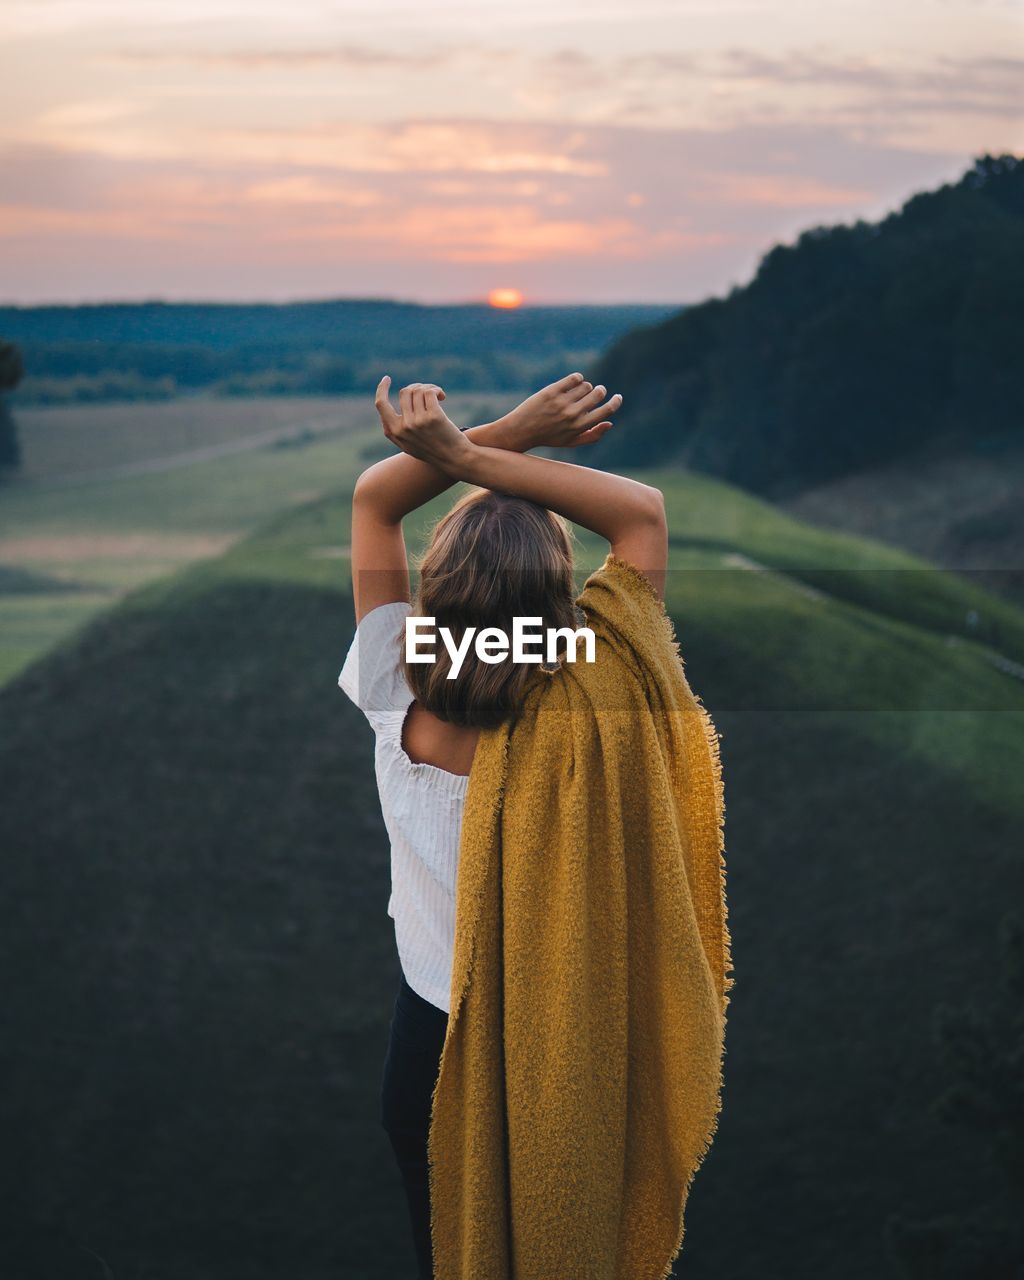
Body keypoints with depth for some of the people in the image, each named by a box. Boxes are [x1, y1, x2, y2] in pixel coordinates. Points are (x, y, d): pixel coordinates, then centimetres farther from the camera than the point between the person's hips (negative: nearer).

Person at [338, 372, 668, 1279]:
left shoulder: (395, 717, -26)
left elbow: (374, 497, -14)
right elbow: (643, 511, -23)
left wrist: (513, 429, -25)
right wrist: (466, 454, -30)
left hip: (427, 1042, 2)